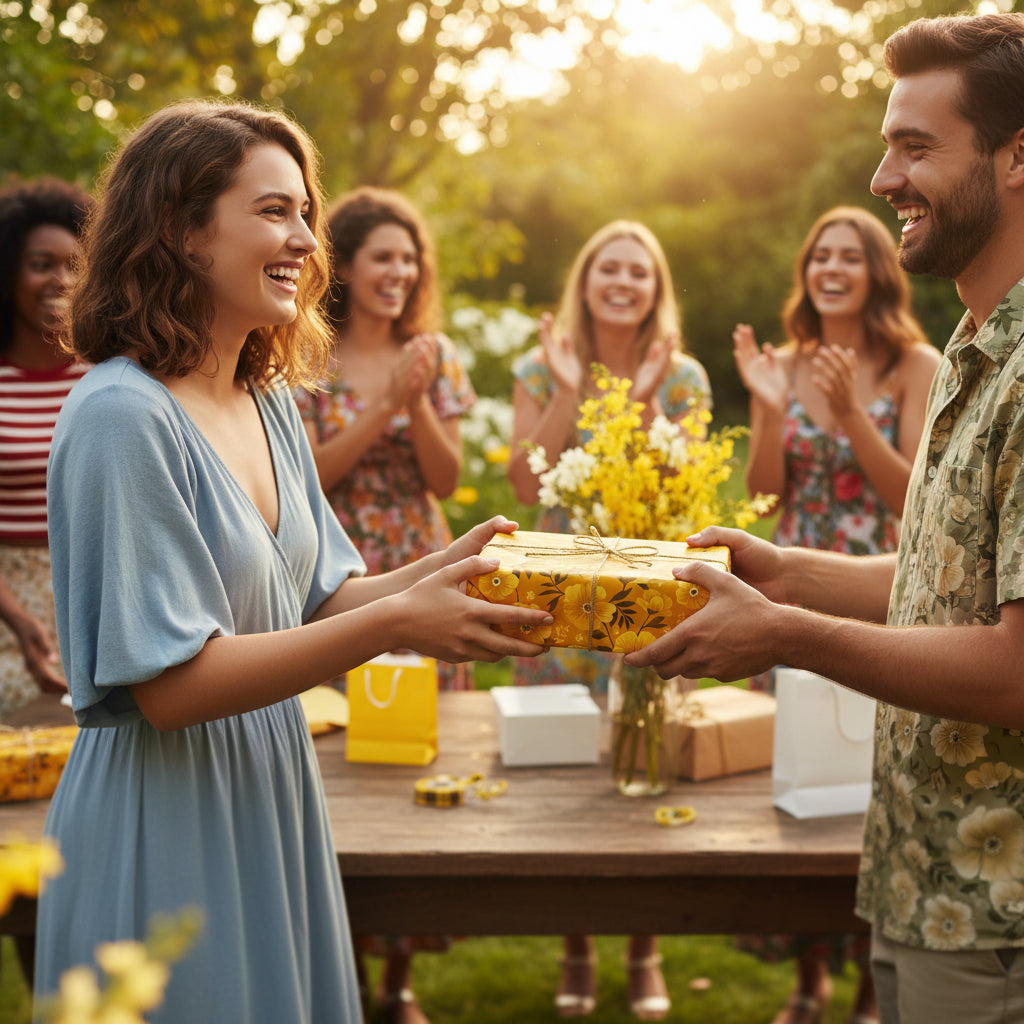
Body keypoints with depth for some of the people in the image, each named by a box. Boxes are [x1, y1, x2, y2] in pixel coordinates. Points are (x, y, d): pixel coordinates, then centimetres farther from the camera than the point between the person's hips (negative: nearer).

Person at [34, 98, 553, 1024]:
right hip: (165, 834, -8)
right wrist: (397, 620, -26)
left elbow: (317, 599, 9)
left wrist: (444, 569, -9)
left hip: (270, 804, 8)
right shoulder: (123, 416, -20)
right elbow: (168, 684, -23)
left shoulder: (268, 401, 7)